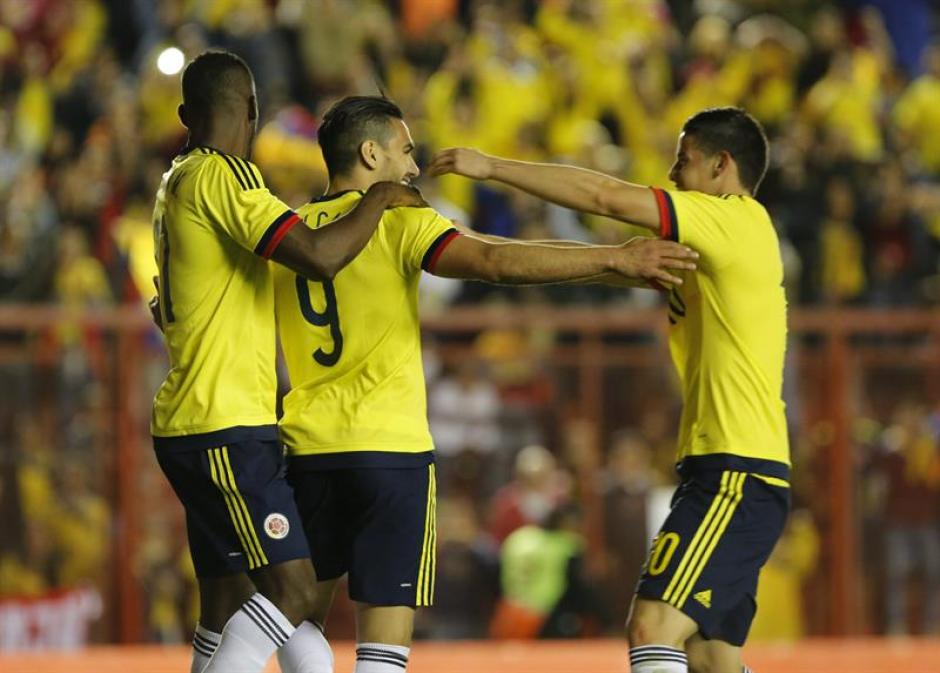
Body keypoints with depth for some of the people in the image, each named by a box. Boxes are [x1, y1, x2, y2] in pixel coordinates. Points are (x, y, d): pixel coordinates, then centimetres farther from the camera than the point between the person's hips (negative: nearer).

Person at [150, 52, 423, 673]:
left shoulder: (176, 183, 18)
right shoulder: (222, 175, -12)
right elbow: (320, 258, -25)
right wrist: (380, 199, -7)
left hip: (188, 424, 10)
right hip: (227, 426, -10)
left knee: (227, 608, 9)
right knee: (292, 590, -16)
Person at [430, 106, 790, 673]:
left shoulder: (737, 222, -8)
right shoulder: (725, 237, 21)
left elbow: (607, 197, -12)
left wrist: (492, 167, -8)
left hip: (737, 479, -10)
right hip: (727, 476, 10)